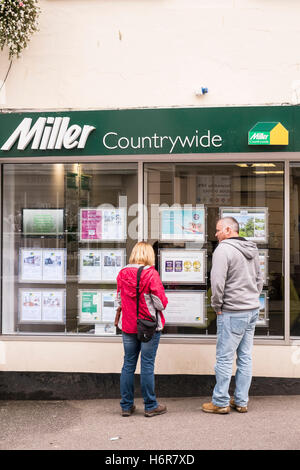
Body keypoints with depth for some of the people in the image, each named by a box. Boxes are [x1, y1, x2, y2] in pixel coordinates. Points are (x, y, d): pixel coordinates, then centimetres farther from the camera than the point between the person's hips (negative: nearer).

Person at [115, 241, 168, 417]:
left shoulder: (122, 273, -1)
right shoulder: (151, 274, -15)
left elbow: (119, 300, 9)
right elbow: (161, 303, -15)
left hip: (128, 326, 4)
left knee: (128, 364, 11)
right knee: (147, 365, 2)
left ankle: (127, 406, 17)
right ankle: (150, 406, 11)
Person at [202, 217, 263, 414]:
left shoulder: (223, 250, -13)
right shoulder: (252, 250, 13)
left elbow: (217, 282, -19)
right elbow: (259, 279, 20)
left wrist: (217, 306, -7)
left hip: (233, 313, -8)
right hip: (253, 310, 8)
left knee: (225, 358, -1)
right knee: (245, 357, 11)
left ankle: (221, 402, 6)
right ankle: (241, 401, 18)